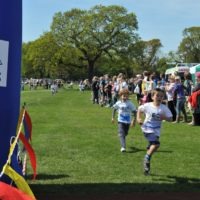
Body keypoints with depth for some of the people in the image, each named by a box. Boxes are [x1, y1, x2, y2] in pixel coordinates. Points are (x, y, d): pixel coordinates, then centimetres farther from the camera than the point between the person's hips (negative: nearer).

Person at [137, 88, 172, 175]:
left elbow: (170, 119, -3)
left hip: (156, 131, 4)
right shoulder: (147, 106, -8)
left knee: (151, 146, 14)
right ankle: (147, 158, -4)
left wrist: (164, 117, -22)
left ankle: (146, 164, 34)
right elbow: (139, 109, 11)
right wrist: (138, 118, -1)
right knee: (156, 144, -25)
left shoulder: (164, 108, -7)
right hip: (147, 129, -4)